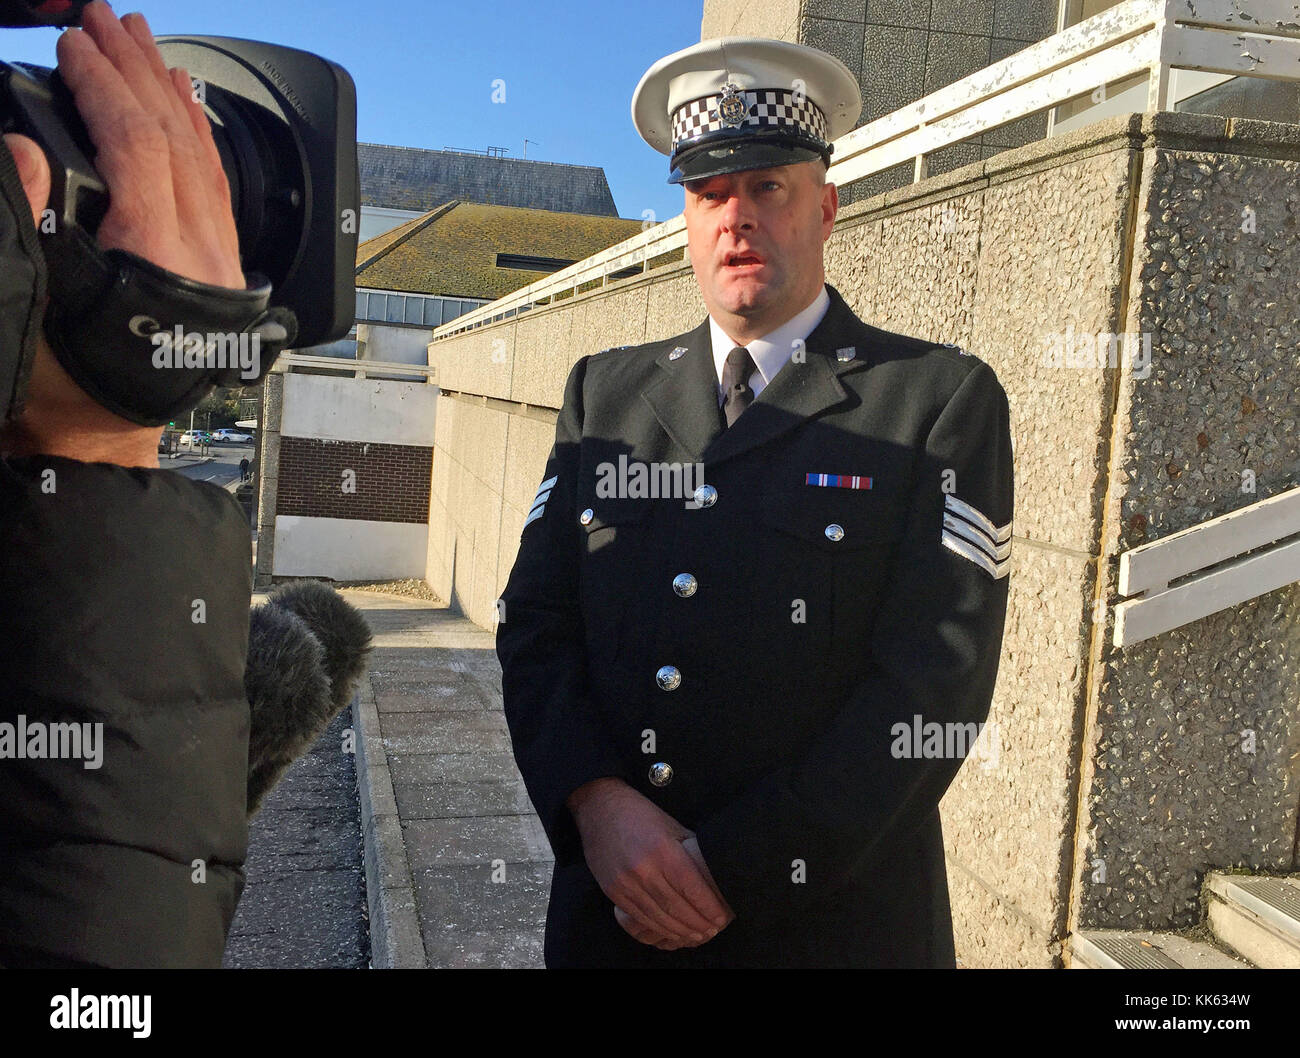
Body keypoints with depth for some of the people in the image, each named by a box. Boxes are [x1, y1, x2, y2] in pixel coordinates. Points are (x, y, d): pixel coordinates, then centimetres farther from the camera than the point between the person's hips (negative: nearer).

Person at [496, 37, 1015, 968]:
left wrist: (738, 868, -16)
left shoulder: (946, 400, -6)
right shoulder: (604, 392, 6)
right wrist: (595, 802, -14)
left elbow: (935, 679, -13)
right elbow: (536, 621, 3)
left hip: (829, 924, -3)